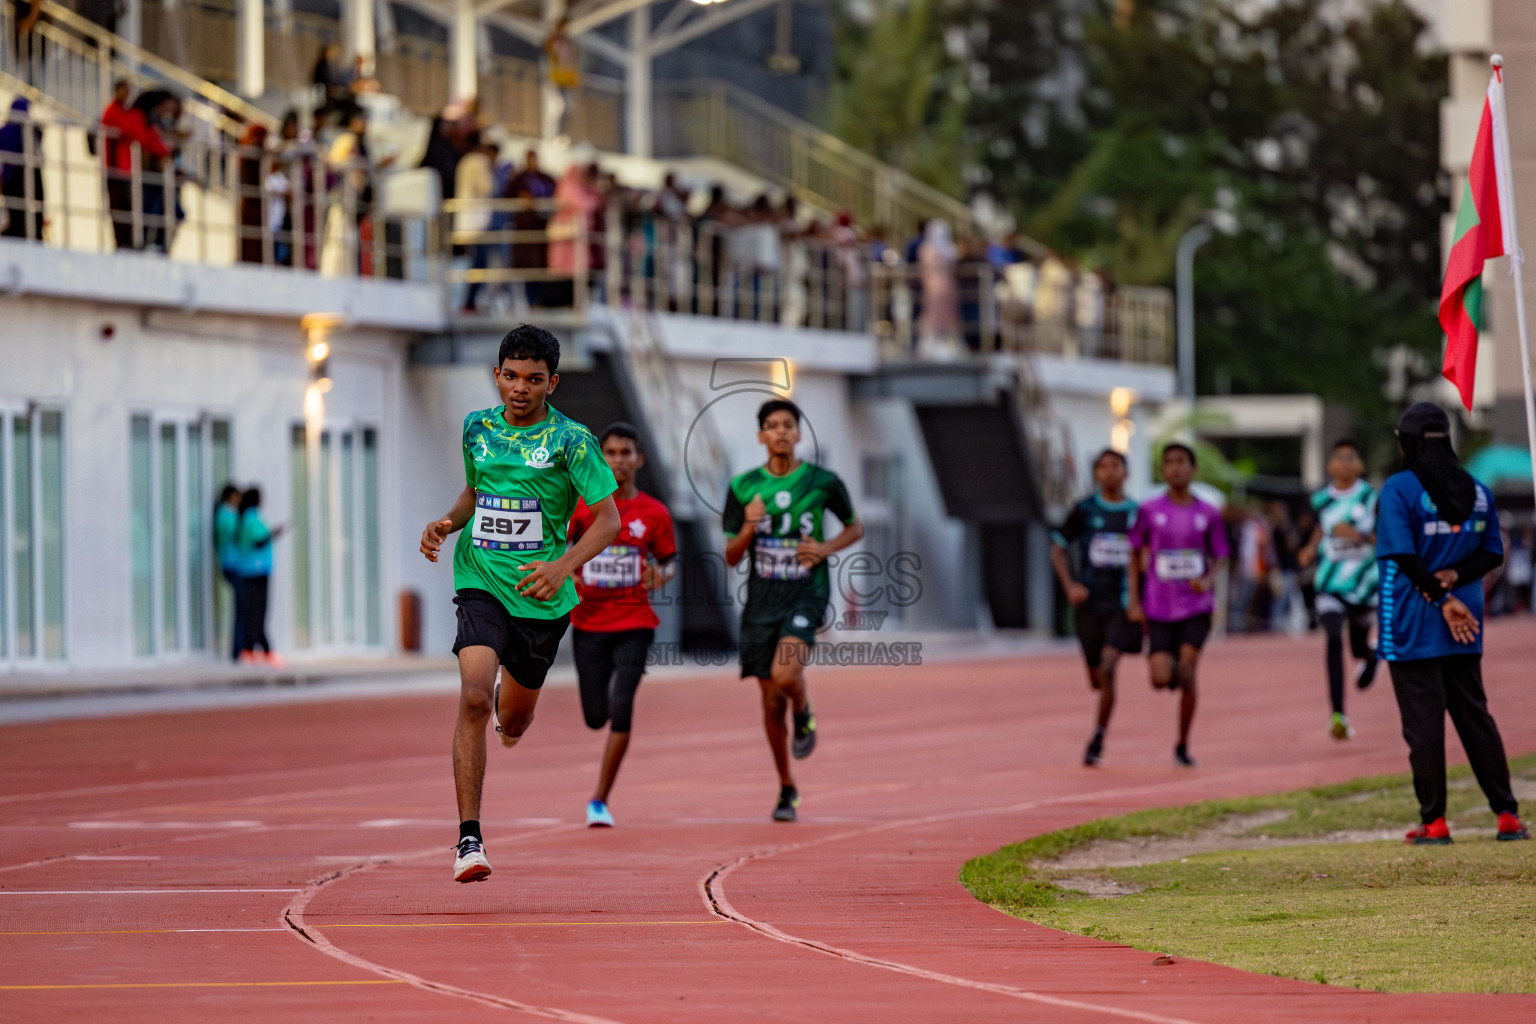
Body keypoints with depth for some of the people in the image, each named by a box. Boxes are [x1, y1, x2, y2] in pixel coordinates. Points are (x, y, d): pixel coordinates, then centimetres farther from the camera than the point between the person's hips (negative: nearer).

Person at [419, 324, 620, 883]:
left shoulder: (570, 440, -8)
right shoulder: (477, 428, 5)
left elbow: (608, 519, -9)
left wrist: (564, 565, -24)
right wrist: (447, 523, 2)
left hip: (542, 594, -1)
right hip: (481, 581, 1)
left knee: (513, 718, 15)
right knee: (474, 698, -22)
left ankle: (512, 721, 58)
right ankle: (469, 838, -22)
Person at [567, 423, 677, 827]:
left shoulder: (654, 514, -1)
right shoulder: (581, 506, -1)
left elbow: (669, 560, 11)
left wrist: (661, 576, -13)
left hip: (634, 623, -1)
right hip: (589, 623, 1)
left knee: (621, 711, -15)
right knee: (596, 717, 4)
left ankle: (600, 800, -6)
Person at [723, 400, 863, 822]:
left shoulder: (823, 483, -2)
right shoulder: (743, 487, 2)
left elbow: (855, 527, 14)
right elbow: (731, 557, 4)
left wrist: (827, 548, -7)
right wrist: (749, 527, -16)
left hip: (806, 594, -2)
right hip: (762, 601, 2)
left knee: (785, 675, -28)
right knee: (771, 703, 7)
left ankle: (804, 714, 8)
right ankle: (786, 788, 24)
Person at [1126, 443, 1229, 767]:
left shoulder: (1208, 514, 2)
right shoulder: (1149, 510, 1)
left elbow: (1219, 557, 9)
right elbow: (1135, 555, 8)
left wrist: (1208, 579, -14)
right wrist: (1134, 601, 1)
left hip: (1196, 606, 0)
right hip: (1159, 608, 0)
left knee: (1187, 674, -12)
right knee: (1161, 679, -10)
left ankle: (1183, 747, 1)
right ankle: (1170, 666, 29)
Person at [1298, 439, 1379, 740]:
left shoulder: (1372, 498, -5)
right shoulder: (1322, 500, 4)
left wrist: (1360, 536, -22)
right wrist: (1311, 549, 8)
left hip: (1364, 582, -1)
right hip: (1330, 583, 1)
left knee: (1360, 649, 12)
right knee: (1334, 641, -19)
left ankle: (1370, 655, 54)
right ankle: (1338, 715, -23)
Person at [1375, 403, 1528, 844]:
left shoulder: (1398, 489, -10)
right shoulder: (1477, 490, 8)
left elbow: (1403, 555, -17)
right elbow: (1492, 552, 6)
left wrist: (1442, 596, -13)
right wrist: (1455, 578, -6)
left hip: (1412, 626, -5)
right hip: (1465, 632, 5)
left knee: (1423, 722, -1)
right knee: (1475, 715, 12)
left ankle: (1434, 820, 0)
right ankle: (1507, 814, 10)